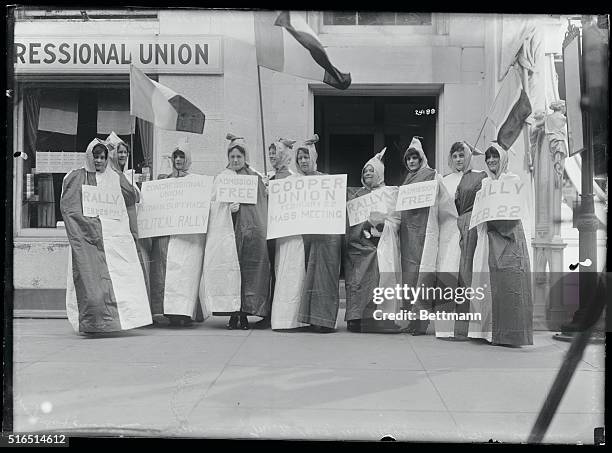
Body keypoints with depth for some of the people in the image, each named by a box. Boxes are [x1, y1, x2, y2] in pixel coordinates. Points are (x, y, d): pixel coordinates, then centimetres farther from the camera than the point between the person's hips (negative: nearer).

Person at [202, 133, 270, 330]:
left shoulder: (255, 178, 12)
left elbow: (261, 204, 10)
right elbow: (215, 203, 9)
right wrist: (228, 207, -8)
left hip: (251, 228, 0)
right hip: (228, 228, 0)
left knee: (249, 271, -4)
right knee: (229, 270, -6)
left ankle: (244, 314, 1)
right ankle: (233, 314, -2)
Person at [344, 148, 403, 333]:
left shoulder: (389, 192, 14)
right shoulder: (357, 194, 22)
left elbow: (395, 218, 5)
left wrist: (381, 224, -12)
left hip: (380, 243, -2)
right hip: (357, 244, 2)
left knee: (380, 278, -13)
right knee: (356, 281, -8)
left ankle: (380, 318, -13)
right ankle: (356, 319, -8)